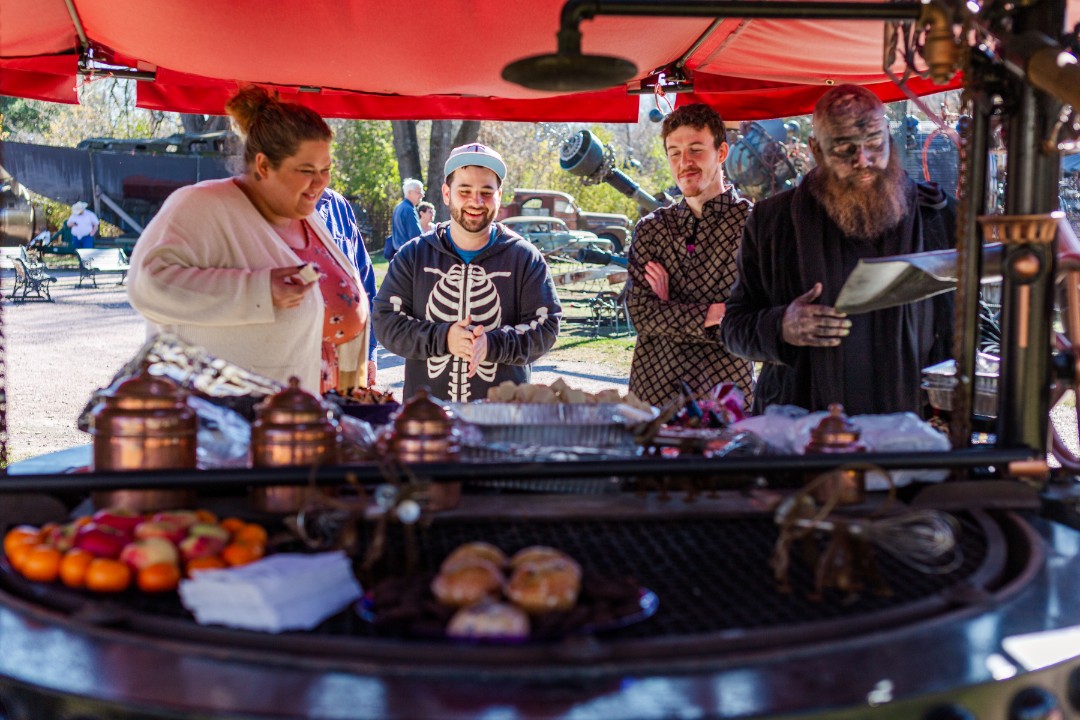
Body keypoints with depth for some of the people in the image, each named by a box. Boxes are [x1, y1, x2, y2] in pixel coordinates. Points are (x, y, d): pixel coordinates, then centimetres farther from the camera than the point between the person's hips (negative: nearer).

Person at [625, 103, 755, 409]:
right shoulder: (651, 229, 9)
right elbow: (640, 313, -1)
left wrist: (670, 312, -6)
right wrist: (708, 315, -14)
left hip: (726, 393, -3)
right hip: (652, 388, 3)